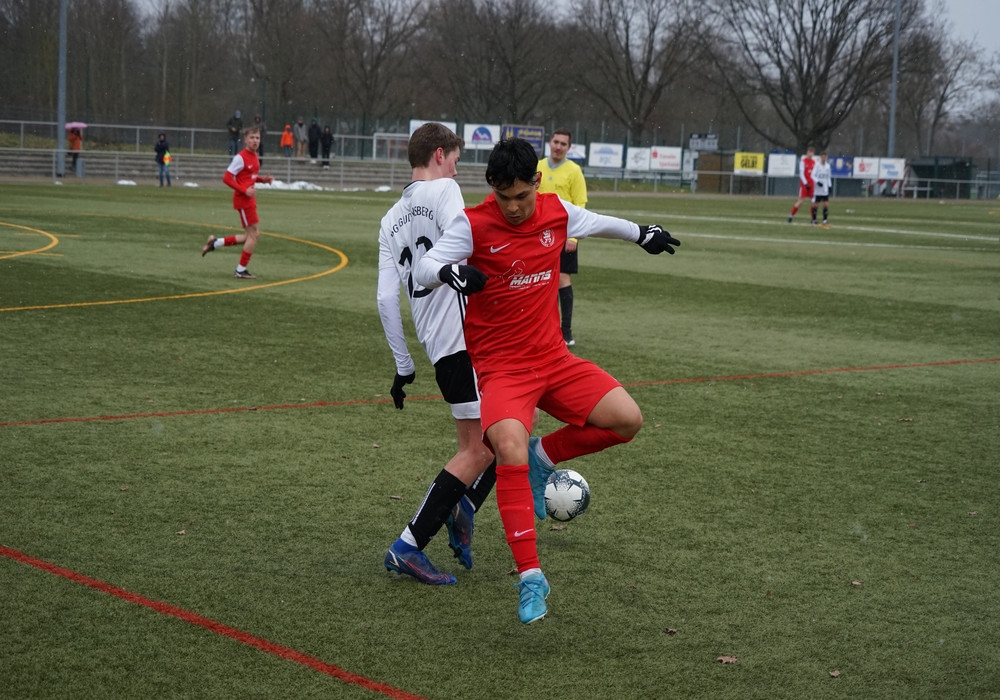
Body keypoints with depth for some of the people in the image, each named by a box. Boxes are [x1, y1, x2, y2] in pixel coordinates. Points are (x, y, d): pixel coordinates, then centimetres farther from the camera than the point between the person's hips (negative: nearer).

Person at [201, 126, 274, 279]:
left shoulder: (254, 156, 11)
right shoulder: (241, 157, -15)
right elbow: (227, 178, -17)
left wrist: (263, 179, 5)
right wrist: (244, 190, -23)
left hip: (250, 200, 9)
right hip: (243, 199, -9)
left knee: (252, 235, 11)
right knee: (253, 234, -6)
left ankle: (215, 242, 19)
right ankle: (241, 270, 4)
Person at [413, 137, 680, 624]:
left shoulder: (557, 212, 2)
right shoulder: (473, 224, -12)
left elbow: (596, 223, 23)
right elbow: (422, 269, -17)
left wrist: (641, 234, 39)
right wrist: (450, 272, -40)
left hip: (553, 358, 5)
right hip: (500, 366, -5)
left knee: (626, 420, -13)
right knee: (509, 447, -31)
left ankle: (545, 456, 14)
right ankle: (530, 577, -24)